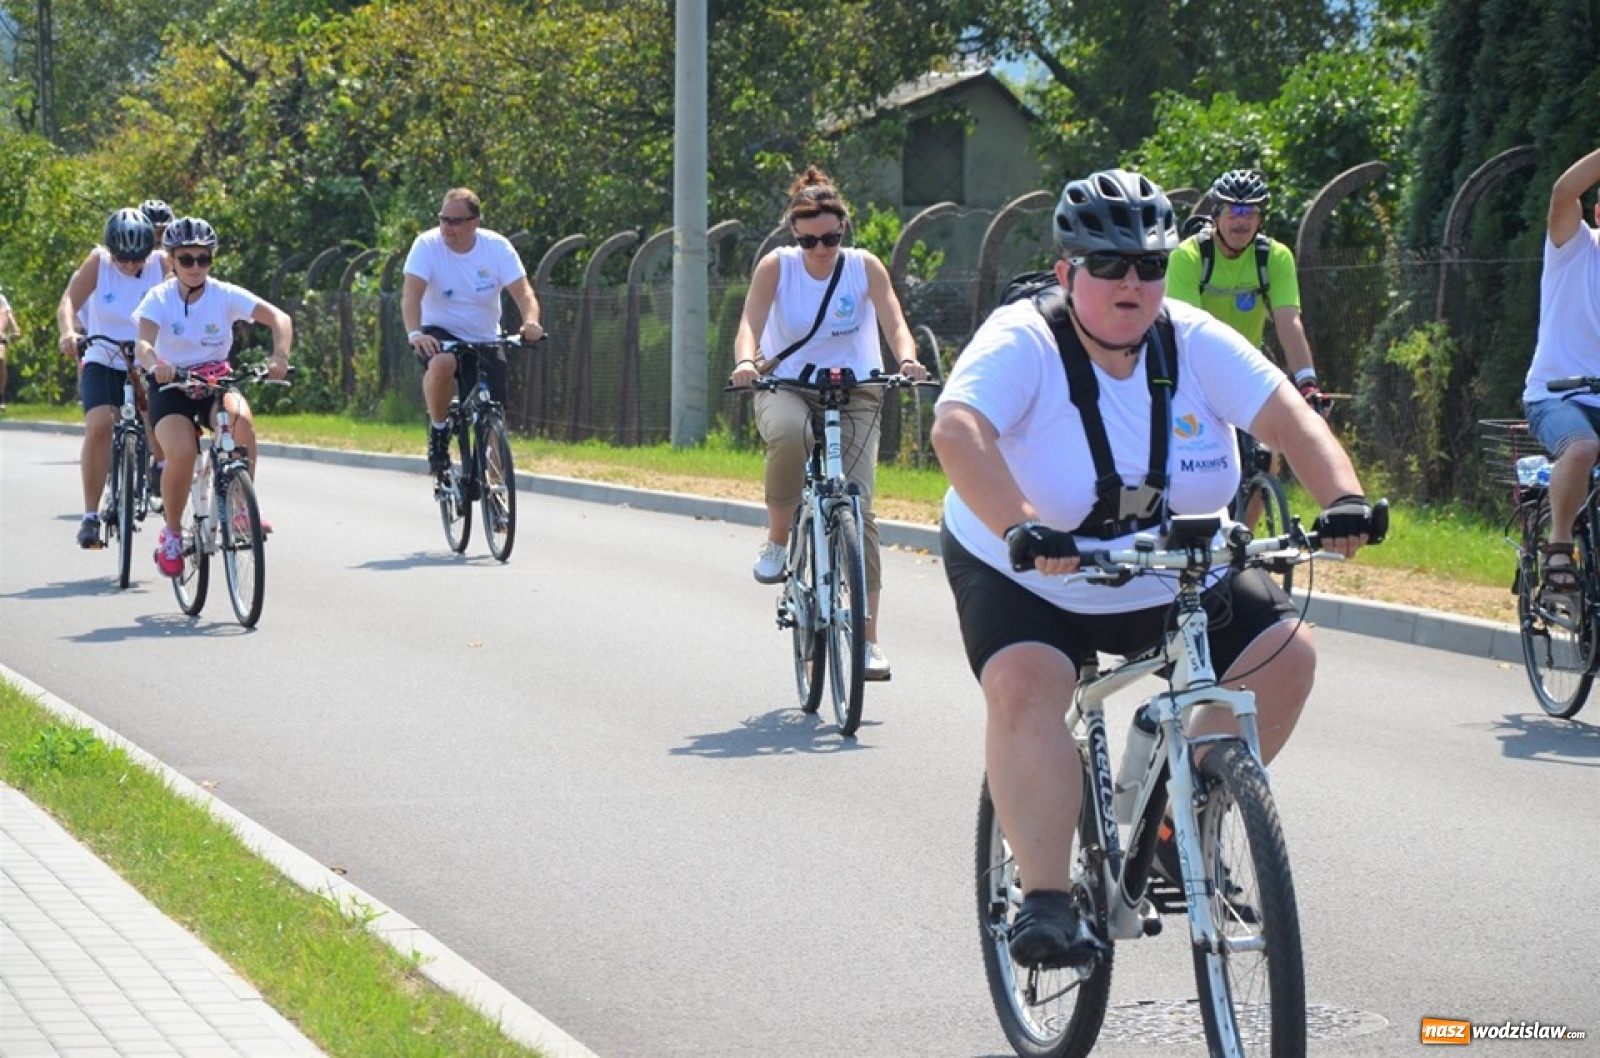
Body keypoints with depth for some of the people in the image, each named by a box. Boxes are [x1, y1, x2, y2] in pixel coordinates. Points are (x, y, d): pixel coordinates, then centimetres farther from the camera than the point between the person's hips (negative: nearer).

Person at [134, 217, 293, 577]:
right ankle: (171, 533, -4)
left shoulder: (225, 295, -8)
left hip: (216, 382, 1)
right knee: (182, 454, -29)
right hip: (171, 387, -1)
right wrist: (154, 364, -50)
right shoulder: (159, 298, -10)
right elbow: (143, 344, -27)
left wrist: (280, 355, -38)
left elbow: (279, 318, -18)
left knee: (241, 420, -34)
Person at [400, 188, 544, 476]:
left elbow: (523, 292, -16)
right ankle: (438, 431, -13)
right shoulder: (427, 244, -14)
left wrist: (530, 322, -38)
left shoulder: (497, 247, -9)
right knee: (442, 364, -37)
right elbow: (411, 293, -24)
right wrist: (415, 333, -43)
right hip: (439, 333, -2)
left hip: (485, 341, 2)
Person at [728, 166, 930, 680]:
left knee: (856, 508, -14)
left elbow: (895, 324, -16)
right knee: (789, 434, -39)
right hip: (786, 388, 0)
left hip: (852, 394, 1)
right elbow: (750, 325, -18)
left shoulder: (865, 267, -6)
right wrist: (746, 362, -41)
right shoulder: (776, 267, -7)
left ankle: (868, 640, -12)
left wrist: (907, 360, -38)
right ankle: (777, 540, -14)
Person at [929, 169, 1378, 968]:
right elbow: (958, 431, -37)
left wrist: (1341, 498, -35)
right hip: (1028, 583, -4)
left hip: (1171, 584, 4)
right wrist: (1022, 529, -53)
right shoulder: (1022, 344, -20)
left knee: (1286, 652, -10)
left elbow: (1290, 418, -15)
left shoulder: (1194, 343, -9)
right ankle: (1046, 901, -26)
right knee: (1025, 685, -31)